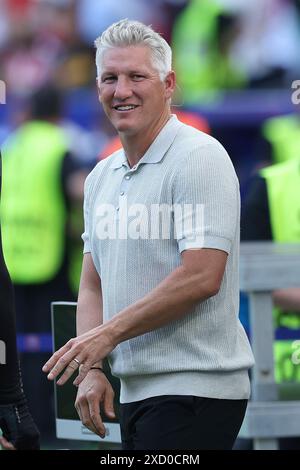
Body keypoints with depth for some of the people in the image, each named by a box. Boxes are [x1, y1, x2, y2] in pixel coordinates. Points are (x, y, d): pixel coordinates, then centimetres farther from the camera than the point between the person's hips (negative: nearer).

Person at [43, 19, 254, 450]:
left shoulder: (199, 157, -10)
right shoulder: (101, 177, 16)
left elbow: (201, 277, -18)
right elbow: (93, 285, 19)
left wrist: (109, 333, -13)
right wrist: (91, 369, 3)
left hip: (192, 389, -8)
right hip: (135, 393, 8)